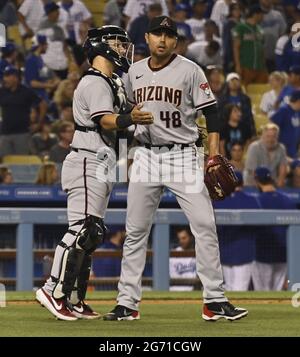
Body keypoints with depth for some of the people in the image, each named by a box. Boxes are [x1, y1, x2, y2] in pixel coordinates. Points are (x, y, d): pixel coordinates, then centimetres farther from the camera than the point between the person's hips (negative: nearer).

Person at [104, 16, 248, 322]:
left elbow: (210, 112, -6)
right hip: (145, 156, 3)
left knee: (205, 226, -9)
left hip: (183, 156, -3)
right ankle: (127, 303, 8)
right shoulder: (135, 72, 8)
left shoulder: (189, 70, -4)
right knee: (135, 232, 3)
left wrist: (214, 153, -14)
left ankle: (214, 301, -4)